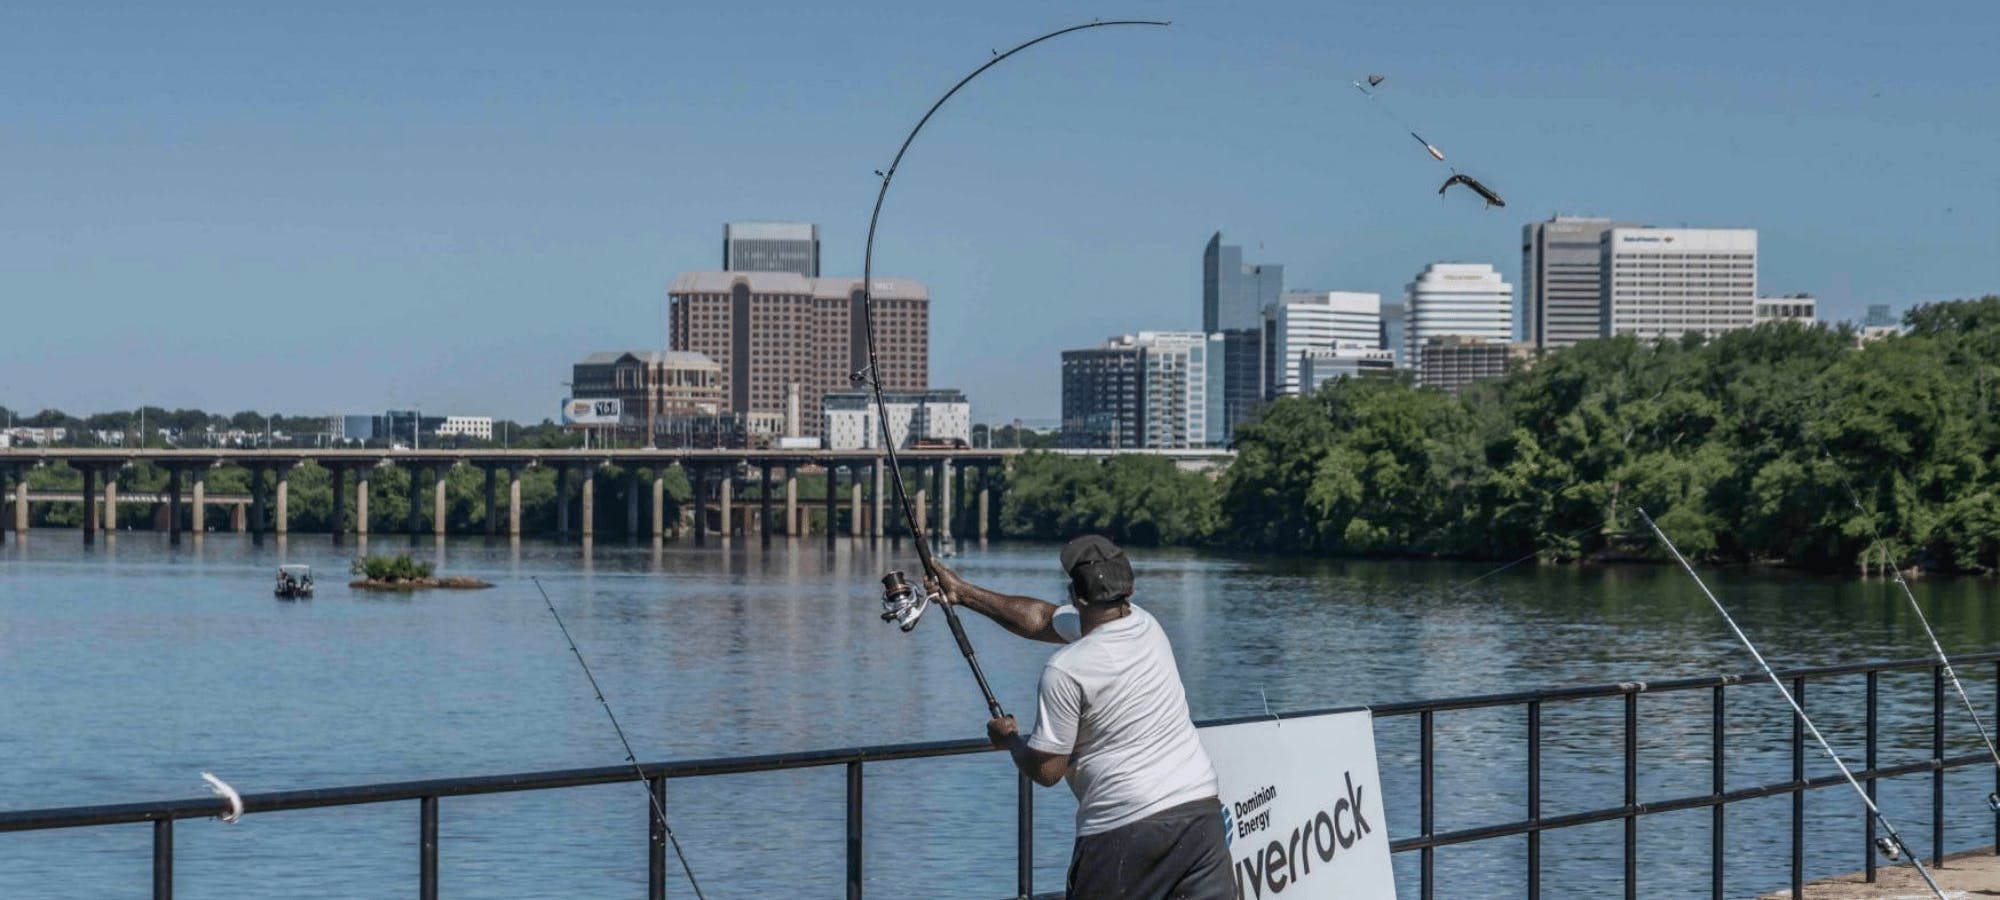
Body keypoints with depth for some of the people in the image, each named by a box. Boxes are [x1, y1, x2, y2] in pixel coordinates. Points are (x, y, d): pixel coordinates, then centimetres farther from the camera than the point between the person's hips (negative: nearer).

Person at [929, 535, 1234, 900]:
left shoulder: (1066, 671, -13)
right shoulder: (1145, 625, 9)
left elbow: (1045, 770, -6)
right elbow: (1042, 618, 20)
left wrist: (1008, 738, 16)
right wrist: (963, 593, 25)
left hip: (1124, 827, -6)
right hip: (1200, 808, 6)